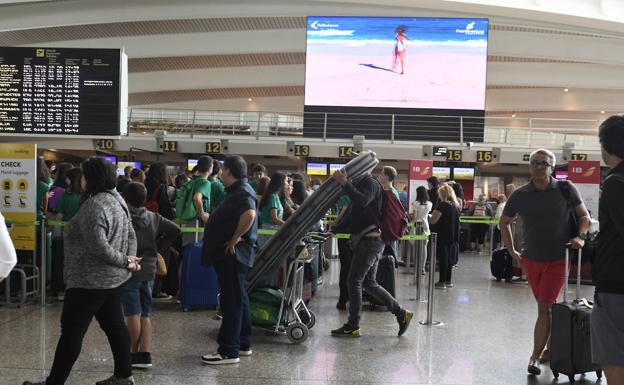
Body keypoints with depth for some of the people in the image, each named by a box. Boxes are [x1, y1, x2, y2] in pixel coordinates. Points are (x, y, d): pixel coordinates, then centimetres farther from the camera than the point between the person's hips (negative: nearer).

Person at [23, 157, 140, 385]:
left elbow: (98, 246, -26)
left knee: (71, 331, -1)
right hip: (112, 277, 10)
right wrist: (130, 258, 0)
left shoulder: (94, 205, -21)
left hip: (90, 280, -10)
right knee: (114, 325, 14)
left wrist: (125, 261, -16)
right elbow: (131, 235, 13)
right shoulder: (118, 200, 10)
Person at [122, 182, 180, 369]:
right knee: (145, 315, 10)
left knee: (133, 314, 2)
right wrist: (159, 247, 8)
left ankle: (134, 354, 10)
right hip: (149, 271, 5)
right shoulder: (154, 218, 6)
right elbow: (175, 230, 4)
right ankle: (145, 354, 7)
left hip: (129, 271, -5)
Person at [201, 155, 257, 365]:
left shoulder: (242, 191, -16)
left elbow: (249, 214, -35)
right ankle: (243, 344, 26)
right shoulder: (237, 190, 16)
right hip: (230, 254, 11)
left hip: (232, 253, -11)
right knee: (238, 298, 16)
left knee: (232, 300, -6)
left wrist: (235, 238, -26)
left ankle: (229, 351, -1)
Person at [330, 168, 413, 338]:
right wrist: (334, 231, 19)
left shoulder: (370, 183, -7)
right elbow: (353, 219, 25)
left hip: (371, 240, -10)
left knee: (354, 280, -6)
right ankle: (401, 313, 15)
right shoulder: (360, 184, 22)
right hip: (368, 241, 10)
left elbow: (362, 201, -31)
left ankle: (353, 326, 1)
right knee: (369, 283, 11)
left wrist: (345, 183, -30)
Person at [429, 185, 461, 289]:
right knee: (449, 257, 14)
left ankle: (442, 282, -2)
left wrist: (433, 214, 2)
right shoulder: (456, 205, 7)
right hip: (452, 235, 8)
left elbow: (433, 220, -19)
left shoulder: (442, 205, -16)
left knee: (443, 258, -4)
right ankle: (448, 280, 21)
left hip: (442, 235, -7)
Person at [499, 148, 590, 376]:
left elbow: (584, 215, 3)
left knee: (545, 308, -6)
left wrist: (580, 237, -15)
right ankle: (551, 348, 30)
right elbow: (504, 222, 12)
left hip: (557, 259, -3)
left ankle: (535, 357, 0)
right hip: (531, 259, 3)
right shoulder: (520, 195, -1)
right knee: (548, 306, 15)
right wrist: (512, 251, 10)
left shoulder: (565, 189, -6)